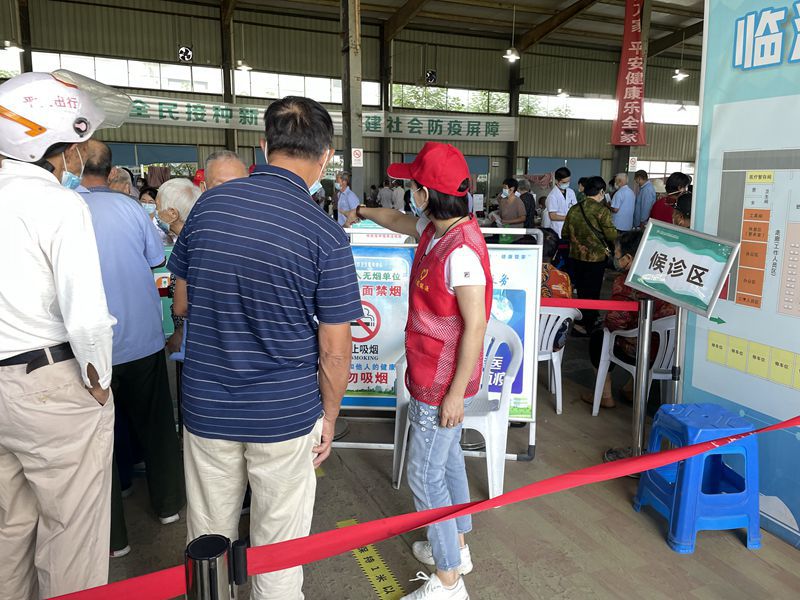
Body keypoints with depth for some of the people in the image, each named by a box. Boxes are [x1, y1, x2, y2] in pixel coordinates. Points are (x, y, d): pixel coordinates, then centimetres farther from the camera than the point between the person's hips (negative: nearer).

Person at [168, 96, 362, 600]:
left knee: (210, 540, 22)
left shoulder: (209, 205, -5)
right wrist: (329, 418, 3)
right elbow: (334, 350, -12)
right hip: (285, 415, -3)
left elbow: (182, 304, 7)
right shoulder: (326, 236, -16)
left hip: (206, 407, 4)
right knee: (279, 549, 17)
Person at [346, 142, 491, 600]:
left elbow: (475, 326, -26)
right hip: (432, 374, 10)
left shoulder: (461, 252, -28)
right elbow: (401, 222, 23)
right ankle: (457, 547, 44)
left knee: (425, 475, 3)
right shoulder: (437, 229, 1)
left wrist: (455, 393, -21)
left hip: (442, 384, -10)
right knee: (448, 460, 23)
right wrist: (362, 212, 40)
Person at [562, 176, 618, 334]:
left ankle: (585, 320, 31)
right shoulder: (601, 210, -14)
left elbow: (565, 233, 9)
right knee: (592, 292, 5)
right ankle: (584, 324, 5)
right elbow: (612, 235, -14)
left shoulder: (574, 209, 2)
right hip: (595, 257, -5)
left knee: (581, 290, 18)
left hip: (575, 256, 5)